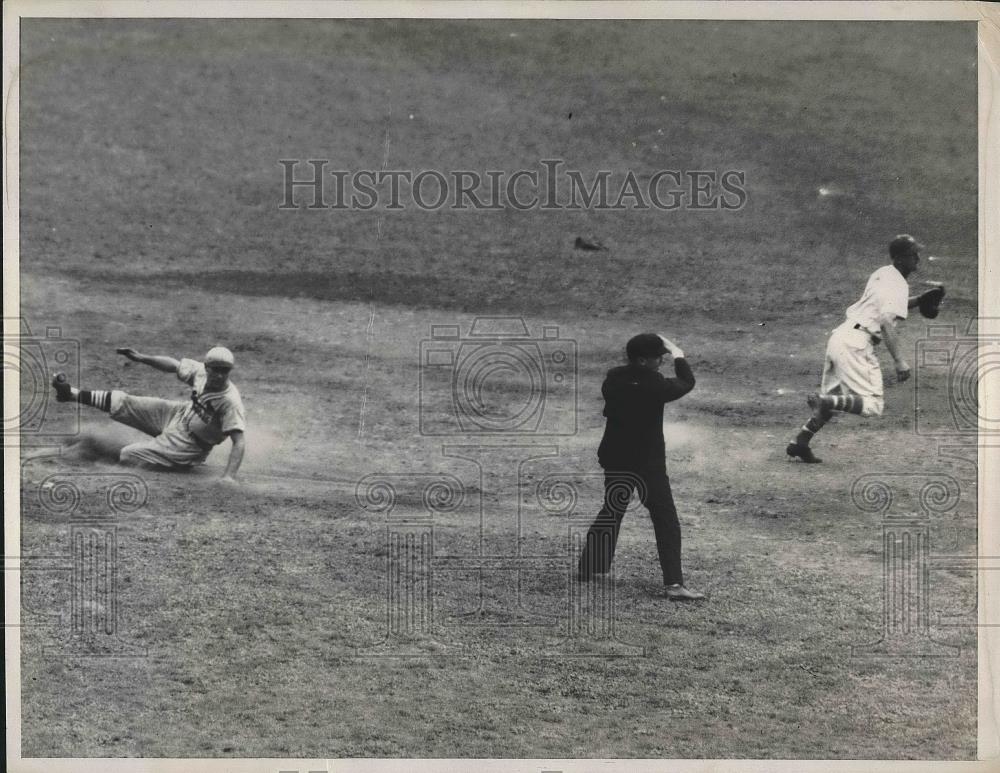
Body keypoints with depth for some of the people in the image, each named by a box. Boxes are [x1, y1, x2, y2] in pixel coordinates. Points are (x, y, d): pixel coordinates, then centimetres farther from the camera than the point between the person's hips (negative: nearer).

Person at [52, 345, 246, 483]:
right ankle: (72, 393, 26)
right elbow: (174, 365, 6)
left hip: (186, 443, -6)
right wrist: (142, 358, 0)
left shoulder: (230, 401, -32)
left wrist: (229, 477, -47)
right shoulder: (200, 372, -14)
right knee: (122, 403, 8)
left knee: (128, 456, -7)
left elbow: (239, 442, -36)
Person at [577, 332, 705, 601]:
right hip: (648, 463, -6)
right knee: (666, 520, -3)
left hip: (615, 460, 6)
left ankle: (588, 567, 30)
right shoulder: (654, 385, -19)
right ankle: (674, 584, -10)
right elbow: (687, 383, -3)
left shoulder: (613, 380, -5)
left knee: (611, 511, 23)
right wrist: (678, 356, 13)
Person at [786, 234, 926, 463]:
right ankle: (823, 401, -26)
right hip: (856, 342, -10)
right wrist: (899, 360, -24)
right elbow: (887, 322, -20)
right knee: (873, 404, -12)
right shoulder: (897, 285, -8)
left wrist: (917, 301, 26)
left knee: (835, 400, 20)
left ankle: (800, 442, 15)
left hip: (838, 335, 10)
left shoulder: (882, 274, 19)